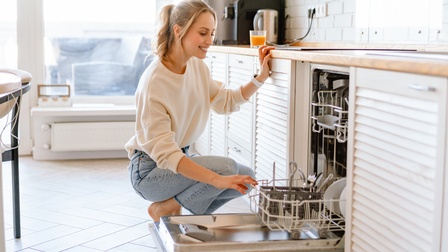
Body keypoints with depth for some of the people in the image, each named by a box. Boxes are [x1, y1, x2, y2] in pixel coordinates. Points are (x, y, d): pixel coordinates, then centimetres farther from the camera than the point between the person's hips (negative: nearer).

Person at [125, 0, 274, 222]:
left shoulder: (197, 66, -4)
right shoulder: (154, 82, -27)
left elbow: (225, 102, 11)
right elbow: (164, 152, -31)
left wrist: (261, 77, -4)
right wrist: (218, 180, -39)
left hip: (180, 159, 8)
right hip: (150, 170, -8)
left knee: (246, 178, -2)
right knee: (227, 167, -23)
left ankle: (174, 205, 7)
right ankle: (163, 208, -5)